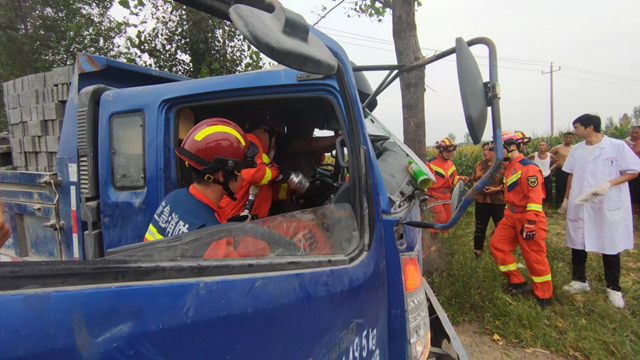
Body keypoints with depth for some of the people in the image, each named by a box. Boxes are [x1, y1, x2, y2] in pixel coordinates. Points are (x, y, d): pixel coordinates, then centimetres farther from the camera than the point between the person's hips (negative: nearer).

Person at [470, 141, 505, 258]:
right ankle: (477, 250, 27)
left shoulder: (503, 165, -6)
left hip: (499, 202, -3)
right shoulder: (478, 165, 7)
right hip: (481, 201, 3)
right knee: (480, 227, 13)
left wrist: (497, 189, -20)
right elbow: (473, 180, 9)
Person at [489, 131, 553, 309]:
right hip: (511, 216, 9)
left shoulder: (528, 167, -16)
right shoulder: (509, 168, 13)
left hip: (528, 217, -9)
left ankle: (544, 296, 18)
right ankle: (517, 282, 18)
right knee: (497, 244, 5)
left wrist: (530, 222, -25)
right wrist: (506, 215, 23)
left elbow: (535, 196, -22)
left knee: (534, 256, 0)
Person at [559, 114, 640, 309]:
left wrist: (609, 183, -19)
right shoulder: (576, 150, 8)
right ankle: (579, 280, 26)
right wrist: (566, 199, 14)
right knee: (577, 243, 10)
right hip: (580, 205, 4)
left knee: (610, 246, 5)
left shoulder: (617, 146, -7)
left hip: (609, 206, -4)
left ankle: (613, 288, 21)